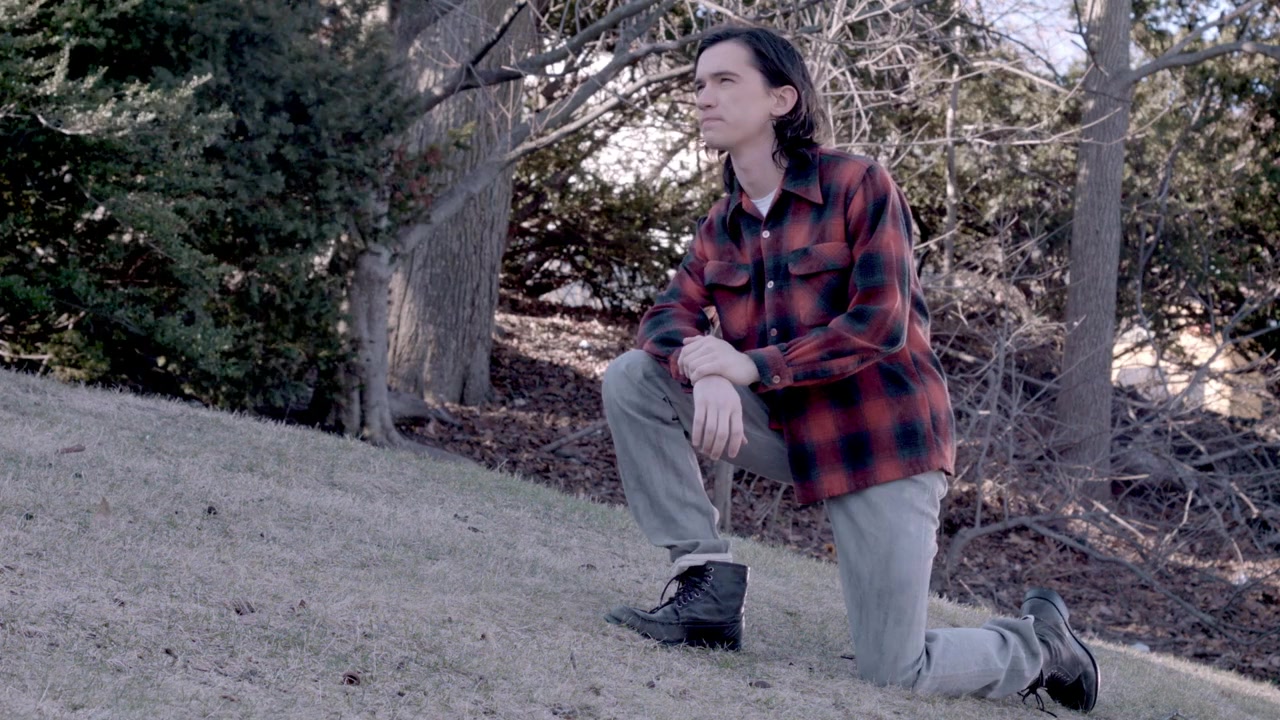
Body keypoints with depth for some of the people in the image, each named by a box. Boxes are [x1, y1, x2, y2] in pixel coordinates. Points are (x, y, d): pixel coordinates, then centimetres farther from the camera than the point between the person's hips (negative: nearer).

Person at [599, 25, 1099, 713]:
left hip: (881, 442, -6)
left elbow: (880, 325, -20)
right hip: (789, 433, 6)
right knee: (632, 378, -11)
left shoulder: (858, 185, -13)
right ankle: (708, 582, -8)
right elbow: (668, 318, -4)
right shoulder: (720, 227, 6)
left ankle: (1035, 641, 23)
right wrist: (705, 375, -28)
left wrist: (749, 364, -26)